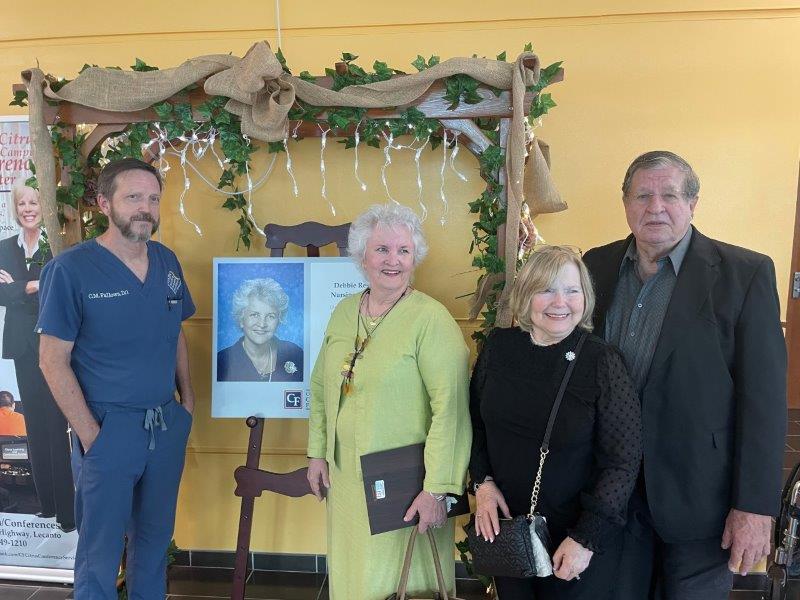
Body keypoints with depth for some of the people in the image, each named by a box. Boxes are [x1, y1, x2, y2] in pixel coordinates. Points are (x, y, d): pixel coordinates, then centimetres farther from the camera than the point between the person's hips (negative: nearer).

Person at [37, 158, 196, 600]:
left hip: (167, 426, 5)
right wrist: (91, 435, -13)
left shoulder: (167, 262, 3)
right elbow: (53, 361, -12)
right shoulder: (70, 269, -13)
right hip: (109, 428, -5)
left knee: (155, 538, 20)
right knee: (101, 551, 11)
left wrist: (187, 399, 5)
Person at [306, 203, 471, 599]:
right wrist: (317, 453, 10)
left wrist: (437, 489, -20)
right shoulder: (343, 313, 5)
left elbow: (450, 407, -19)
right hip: (347, 476, 6)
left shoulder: (431, 319, -15)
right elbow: (321, 388, 13)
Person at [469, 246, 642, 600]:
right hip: (504, 525, 4)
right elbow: (475, 420, 6)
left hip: (578, 535, -3)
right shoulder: (498, 347, -7)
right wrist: (483, 482, -4)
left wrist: (586, 539, -15)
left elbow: (623, 461, -14)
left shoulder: (602, 362, -17)